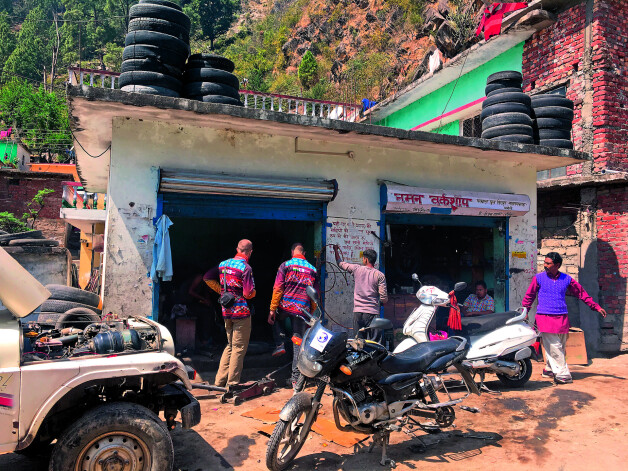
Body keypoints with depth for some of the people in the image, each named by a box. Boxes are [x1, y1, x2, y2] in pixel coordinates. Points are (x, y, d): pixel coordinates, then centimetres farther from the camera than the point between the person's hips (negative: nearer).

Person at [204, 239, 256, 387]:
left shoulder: (223, 264, 5)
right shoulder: (245, 268, -16)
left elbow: (207, 278, 13)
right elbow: (248, 294, -21)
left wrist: (222, 291, 13)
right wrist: (254, 292, 2)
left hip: (226, 311, 7)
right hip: (241, 311, -7)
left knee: (230, 345, 20)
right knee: (239, 348, 4)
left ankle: (220, 381, 22)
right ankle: (232, 384, 9)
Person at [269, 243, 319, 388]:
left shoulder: (285, 265, -1)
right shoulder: (312, 269, 9)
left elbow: (278, 289, -7)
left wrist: (272, 309, -4)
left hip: (285, 306, -2)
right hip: (302, 310, 2)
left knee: (274, 320, 32)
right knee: (299, 344, 8)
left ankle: (279, 345, 12)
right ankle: (296, 378, 9)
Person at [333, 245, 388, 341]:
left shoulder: (357, 269, 1)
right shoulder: (380, 275, -3)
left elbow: (341, 264, 18)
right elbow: (384, 299, -7)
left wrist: (336, 250, 34)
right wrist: (380, 302, 17)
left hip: (358, 311, 2)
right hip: (372, 312, -2)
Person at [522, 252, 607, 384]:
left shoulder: (567, 279, 8)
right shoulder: (539, 278, 2)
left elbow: (581, 293, 16)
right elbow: (529, 296, 9)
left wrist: (596, 307, 15)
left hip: (562, 318, 3)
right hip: (545, 318, -3)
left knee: (560, 347, 9)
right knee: (554, 347, -8)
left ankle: (550, 369, 25)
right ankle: (563, 374, -4)